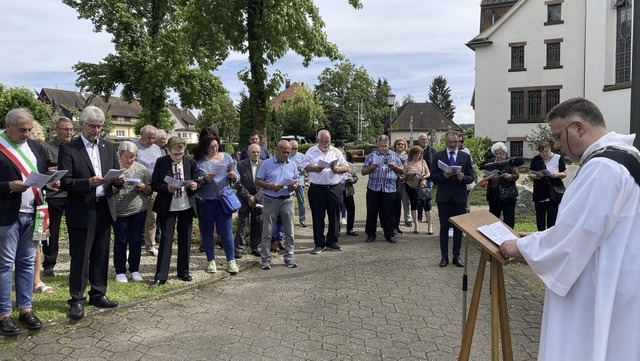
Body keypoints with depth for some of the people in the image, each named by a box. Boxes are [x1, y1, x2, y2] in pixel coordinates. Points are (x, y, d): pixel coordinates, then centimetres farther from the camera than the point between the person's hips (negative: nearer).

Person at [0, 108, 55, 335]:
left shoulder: (36, 147, 10)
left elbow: (44, 174, 16)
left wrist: (50, 184, -4)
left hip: (31, 214, 5)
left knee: (27, 263, 12)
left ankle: (25, 308, 22)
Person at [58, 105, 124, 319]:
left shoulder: (108, 147, 10)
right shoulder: (68, 149, -5)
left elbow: (116, 177, 12)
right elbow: (64, 182, -11)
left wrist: (119, 180, -11)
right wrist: (88, 183, -25)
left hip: (104, 208, 5)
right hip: (81, 211, -5)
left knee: (101, 255, 13)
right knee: (80, 257, 2)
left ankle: (98, 294, 25)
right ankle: (77, 299, 14)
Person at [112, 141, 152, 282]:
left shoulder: (142, 169, 6)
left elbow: (150, 191, 9)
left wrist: (143, 187, -11)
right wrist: (116, 186, -18)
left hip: (138, 210, 2)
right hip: (119, 211, -2)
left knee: (136, 240, 8)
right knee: (120, 241, 6)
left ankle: (134, 270, 21)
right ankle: (120, 271, 18)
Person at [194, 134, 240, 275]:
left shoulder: (226, 157, 6)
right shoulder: (198, 161, -1)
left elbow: (237, 178, 9)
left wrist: (233, 176, -13)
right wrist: (204, 179, -20)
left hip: (223, 200, 1)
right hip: (205, 201, 0)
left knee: (226, 231, 1)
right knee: (207, 232, 8)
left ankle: (231, 261, 12)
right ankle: (211, 261, 22)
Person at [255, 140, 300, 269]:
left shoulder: (292, 165, 9)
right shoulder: (267, 163, 0)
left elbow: (297, 181, 15)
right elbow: (258, 181, 0)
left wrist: (295, 186, -9)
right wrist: (270, 186, -16)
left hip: (287, 201, 3)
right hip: (271, 201, -3)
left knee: (289, 232, 7)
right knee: (267, 232, 1)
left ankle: (289, 258, 18)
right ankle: (266, 259, 9)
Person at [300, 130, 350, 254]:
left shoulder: (336, 152, 11)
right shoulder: (311, 152, 6)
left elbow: (346, 167, 9)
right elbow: (304, 166, -1)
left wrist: (338, 169, -11)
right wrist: (315, 168, -18)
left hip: (334, 189, 2)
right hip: (317, 189, -2)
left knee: (334, 216, 7)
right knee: (318, 217, 3)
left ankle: (332, 242, 20)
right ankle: (319, 244, 11)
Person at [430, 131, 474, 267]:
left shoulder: (465, 157, 5)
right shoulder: (438, 156, 3)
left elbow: (471, 178, 3)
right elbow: (433, 177, 0)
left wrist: (463, 177, -18)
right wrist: (443, 175, -19)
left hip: (459, 197, 1)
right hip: (444, 197, -1)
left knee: (458, 228, 6)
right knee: (444, 227, 5)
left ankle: (456, 256, 15)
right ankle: (444, 256, 12)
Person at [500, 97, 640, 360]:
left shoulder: (602, 166, -23)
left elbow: (575, 233, -22)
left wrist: (521, 246, -9)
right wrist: (544, 238, 15)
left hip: (600, 293, -10)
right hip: (612, 286, 10)